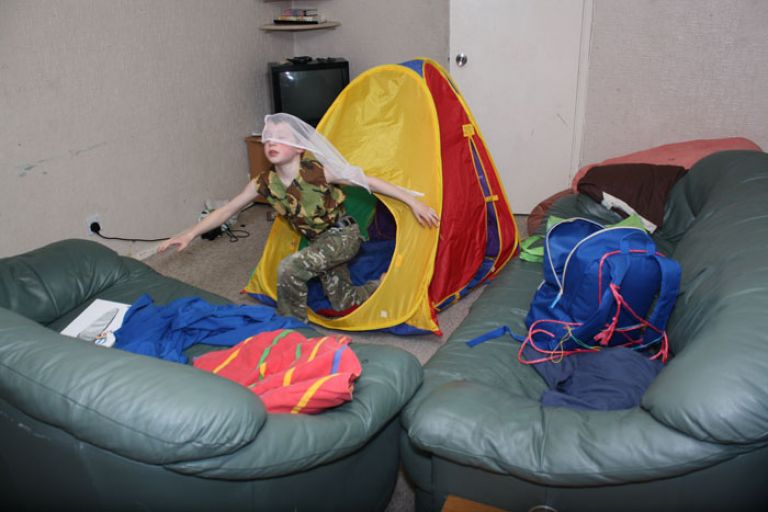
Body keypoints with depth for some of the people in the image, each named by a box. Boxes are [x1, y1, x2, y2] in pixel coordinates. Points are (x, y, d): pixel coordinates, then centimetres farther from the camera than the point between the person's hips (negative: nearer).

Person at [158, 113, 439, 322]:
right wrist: (189, 234, -8)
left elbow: (368, 181, -22)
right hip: (318, 241, 6)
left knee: (289, 268, -28)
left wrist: (413, 201, -24)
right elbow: (227, 210, -1)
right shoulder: (265, 183, -11)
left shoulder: (317, 171, -25)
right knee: (341, 302, 16)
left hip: (343, 235, -6)